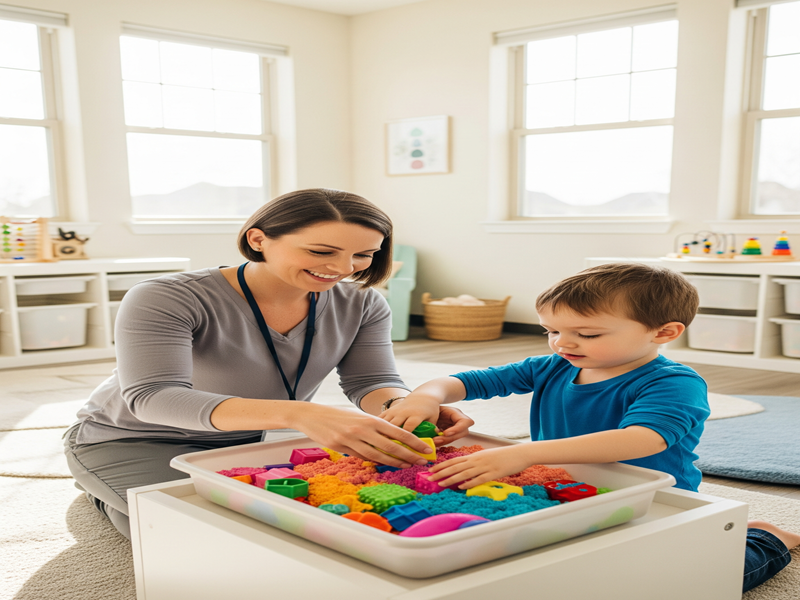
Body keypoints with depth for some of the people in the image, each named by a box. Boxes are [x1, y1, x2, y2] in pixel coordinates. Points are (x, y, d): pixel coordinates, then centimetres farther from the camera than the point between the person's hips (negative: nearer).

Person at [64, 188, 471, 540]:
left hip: (254, 440, 6)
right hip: (135, 442, -5)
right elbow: (153, 397, -41)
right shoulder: (166, 300, -30)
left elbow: (371, 381, -14)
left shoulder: (360, 305, -12)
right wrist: (299, 415, -57)